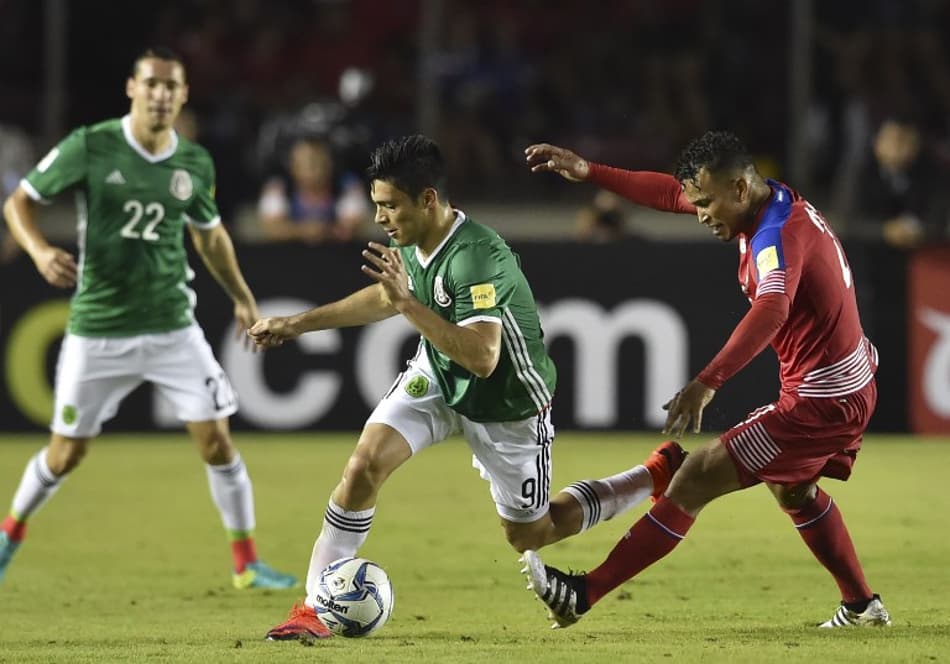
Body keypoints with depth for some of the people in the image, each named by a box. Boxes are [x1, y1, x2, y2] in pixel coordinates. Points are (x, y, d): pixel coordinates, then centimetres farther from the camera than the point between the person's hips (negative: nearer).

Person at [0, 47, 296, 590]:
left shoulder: (195, 163, 1)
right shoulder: (90, 147, -10)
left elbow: (209, 234, 20)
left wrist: (242, 297, 18)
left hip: (172, 326, 2)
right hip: (98, 331, -2)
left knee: (217, 440, -6)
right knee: (67, 453, 5)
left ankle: (247, 562, 7)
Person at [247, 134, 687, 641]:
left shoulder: (475, 258, -35)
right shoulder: (412, 241, -10)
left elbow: (481, 357, -43)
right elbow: (385, 299, 13)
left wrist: (407, 303, -45)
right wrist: (298, 323, 12)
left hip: (505, 403, -6)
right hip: (437, 376, 6)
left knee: (528, 534, 11)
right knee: (364, 466, -16)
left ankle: (659, 476, 29)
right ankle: (313, 608, -7)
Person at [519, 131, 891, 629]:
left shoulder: (778, 234, -25)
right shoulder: (778, 202, 5)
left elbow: (771, 311, -44)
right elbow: (670, 193, 14)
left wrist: (707, 382, -56)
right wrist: (588, 172, 7)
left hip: (819, 401, -10)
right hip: (853, 387, 10)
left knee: (697, 477, -12)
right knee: (792, 489, 34)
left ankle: (584, 594, -13)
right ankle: (862, 607, 41)